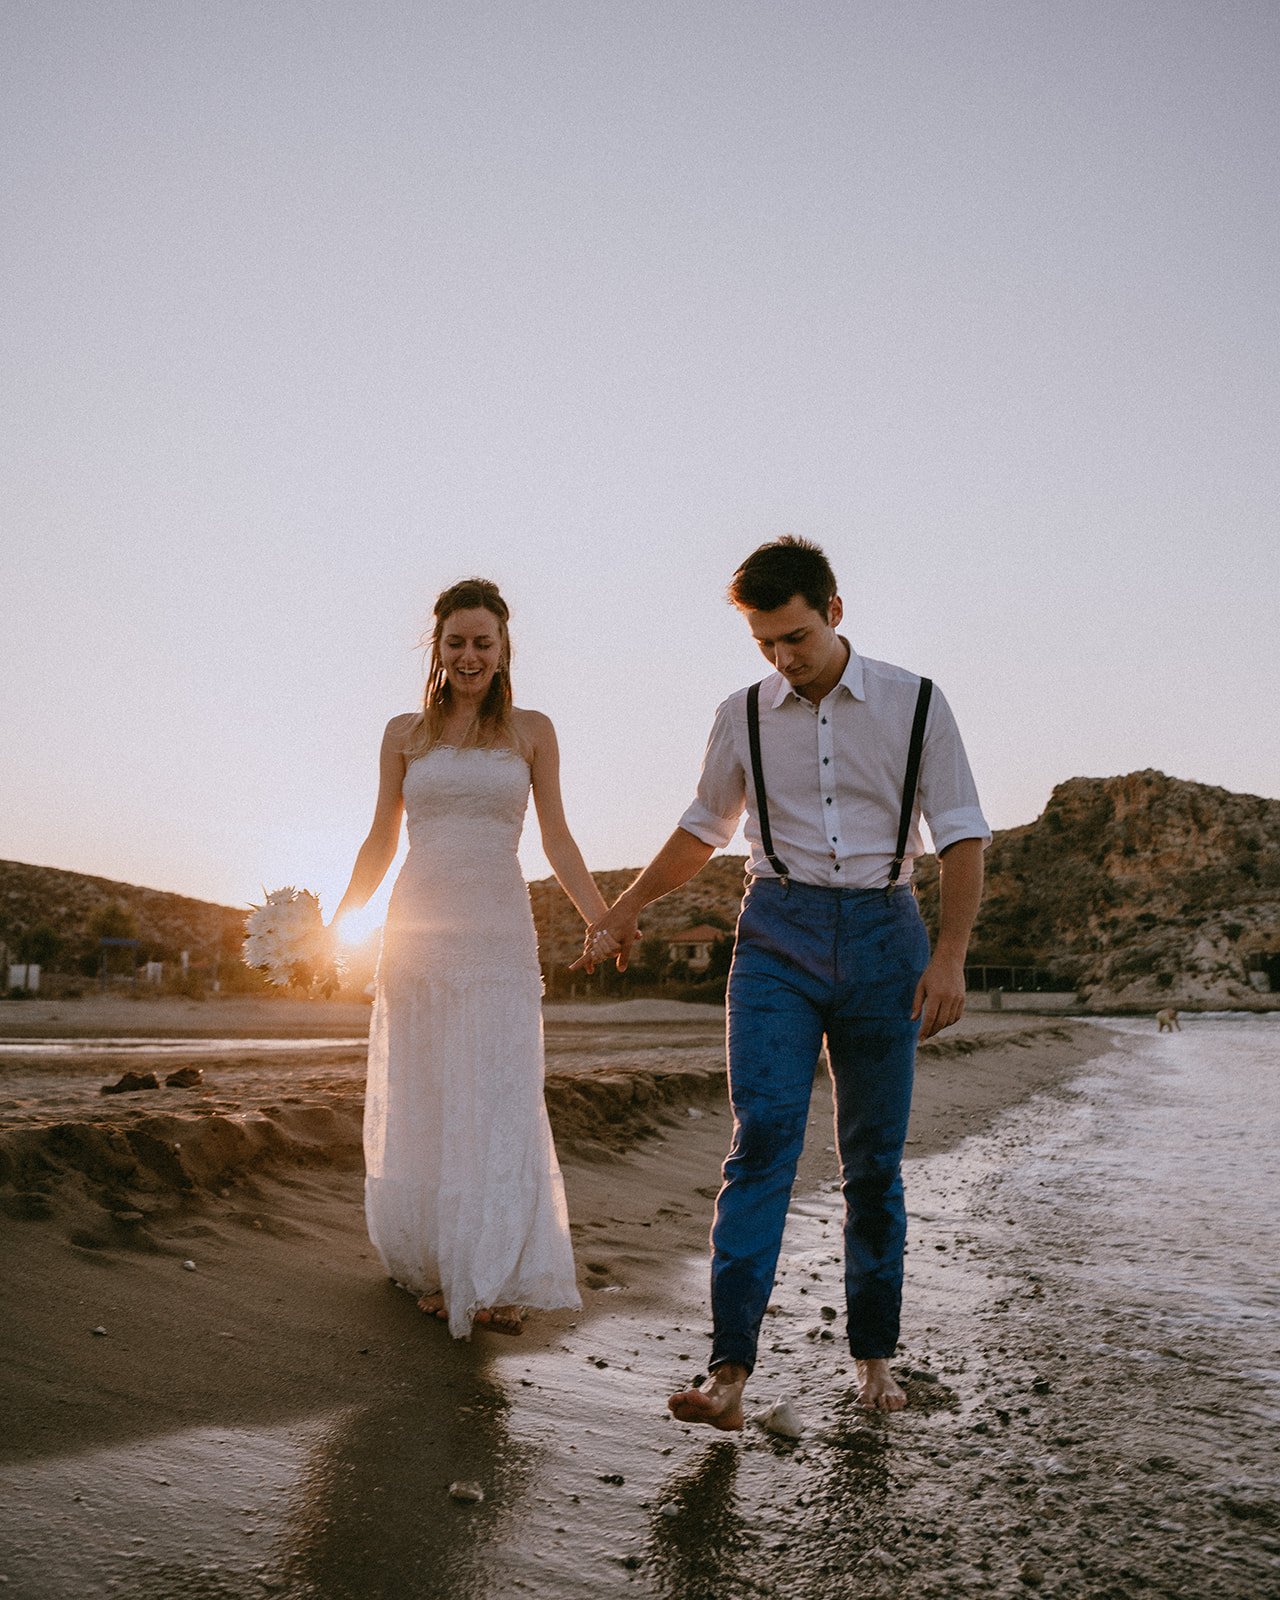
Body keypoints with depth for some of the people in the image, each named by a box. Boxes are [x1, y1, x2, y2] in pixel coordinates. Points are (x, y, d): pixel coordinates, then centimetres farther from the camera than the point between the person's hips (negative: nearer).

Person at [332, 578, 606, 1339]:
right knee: (421, 1107, 5)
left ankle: (500, 1282, -4)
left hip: (499, 934, -1)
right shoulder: (405, 733, 9)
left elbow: (557, 840, 6)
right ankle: (435, 1268, 17)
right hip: (419, 930, 2)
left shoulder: (531, 731, 7)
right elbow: (381, 841, 14)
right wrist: (336, 925, 7)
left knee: (500, 1101, -8)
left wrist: (608, 924, -3)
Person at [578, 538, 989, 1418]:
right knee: (763, 1138, -13)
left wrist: (950, 955, -10)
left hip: (882, 932, 0)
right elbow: (704, 828, 22)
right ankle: (729, 1369, -13)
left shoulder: (914, 704, 1)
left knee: (875, 1157, 5)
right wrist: (626, 908, 25)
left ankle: (874, 1355, 20)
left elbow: (963, 835, 1)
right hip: (779, 933, 1)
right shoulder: (744, 716, 7)